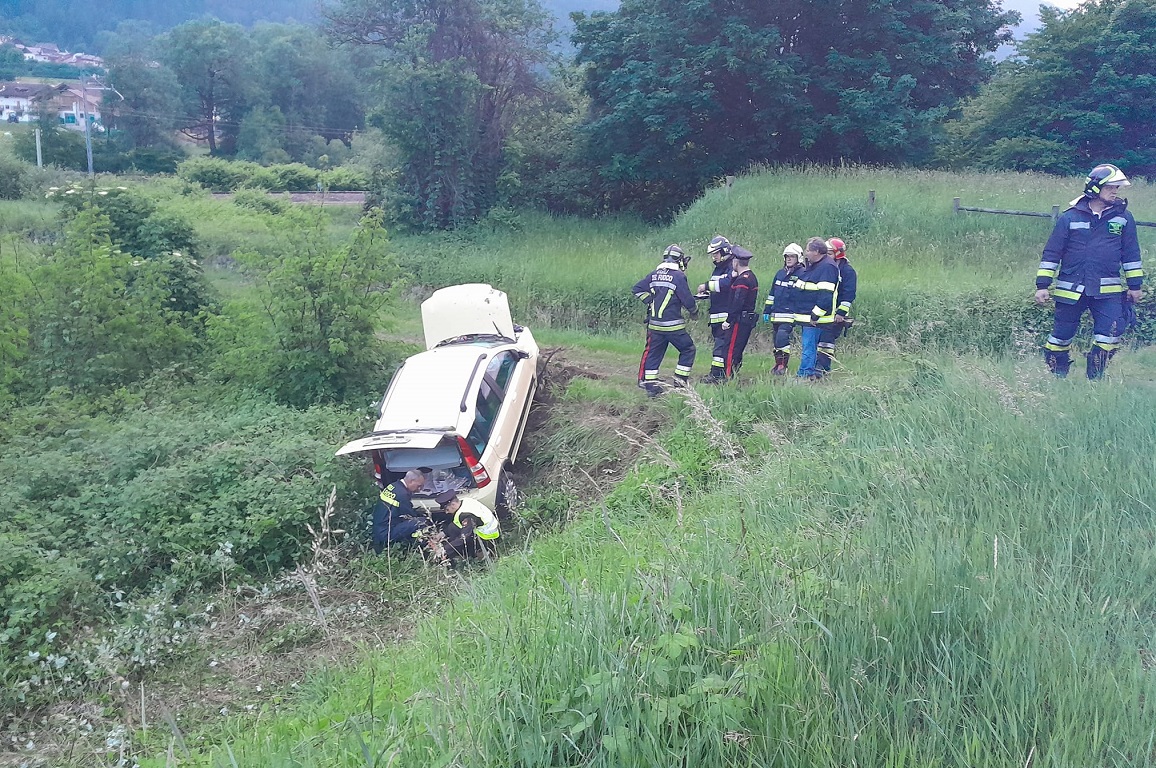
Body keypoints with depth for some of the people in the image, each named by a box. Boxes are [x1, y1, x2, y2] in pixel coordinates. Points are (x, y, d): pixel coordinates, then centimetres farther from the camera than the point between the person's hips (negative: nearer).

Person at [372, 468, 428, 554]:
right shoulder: (402, 494, -19)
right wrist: (426, 518, 7)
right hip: (386, 535, -10)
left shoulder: (392, 486, 9)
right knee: (422, 522, -20)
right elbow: (412, 515, -8)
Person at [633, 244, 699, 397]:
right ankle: (680, 380, 7)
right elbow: (688, 300, -11)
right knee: (688, 350, 10)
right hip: (674, 325, -6)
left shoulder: (655, 274, 9)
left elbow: (638, 288, 12)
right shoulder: (679, 276, -11)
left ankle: (650, 384, 9)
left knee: (654, 353, 12)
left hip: (655, 324, 6)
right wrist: (694, 313, 7)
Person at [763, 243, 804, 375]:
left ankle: (783, 365, -10)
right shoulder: (780, 273, 16)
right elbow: (771, 294, 21)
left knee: (782, 337, -19)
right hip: (776, 314, 7)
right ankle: (778, 363, 19)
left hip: (789, 314, -7)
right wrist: (766, 311, 18)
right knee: (777, 339, 9)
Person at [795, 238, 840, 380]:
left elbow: (826, 296, -23)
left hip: (815, 317, -10)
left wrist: (815, 316, -23)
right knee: (811, 346, 15)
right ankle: (816, 372, 23)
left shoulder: (827, 267, -17)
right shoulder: (812, 265, 16)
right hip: (807, 316, 10)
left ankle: (803, 375, -6)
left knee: (808, 347, -8)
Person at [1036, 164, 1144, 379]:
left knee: (1111, 333, -9)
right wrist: (1042, 285, -3)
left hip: (1108, 290, 2)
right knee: (1062, 335, 4)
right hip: (1071, 288, -1)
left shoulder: (1123, 217, 6)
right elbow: (1051, 253, 1)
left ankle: (1095, 380, 5)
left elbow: (1131, 253, 12)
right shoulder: (1070, 217, -1)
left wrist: (1135, 284, 11)